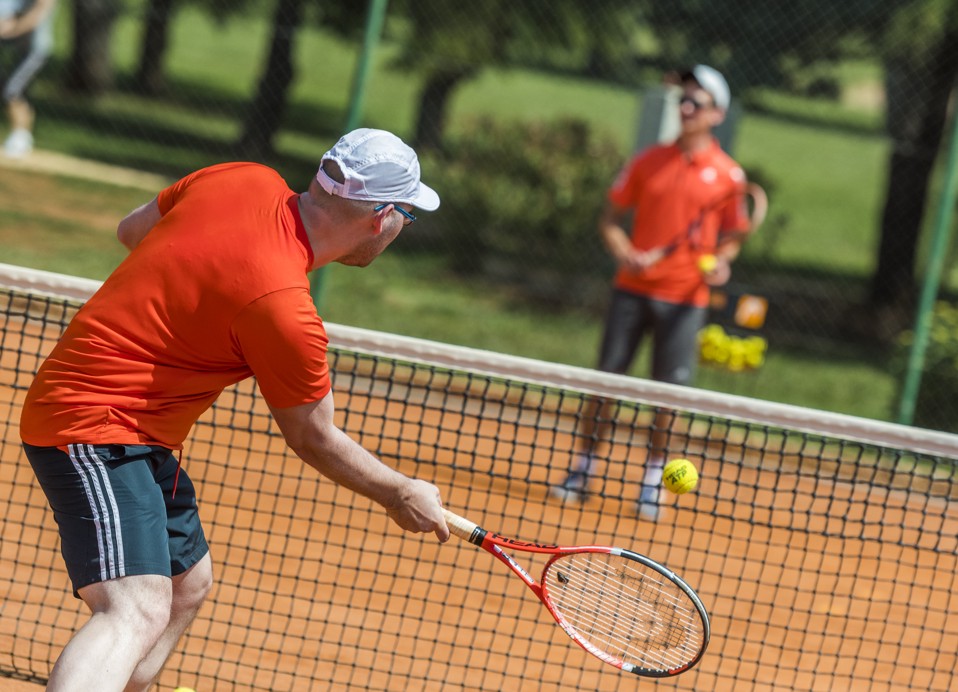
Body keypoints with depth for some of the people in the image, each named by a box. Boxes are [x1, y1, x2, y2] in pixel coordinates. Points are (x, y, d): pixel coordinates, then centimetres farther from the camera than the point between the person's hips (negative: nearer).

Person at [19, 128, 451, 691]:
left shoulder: (247, 180, -2)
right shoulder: (283, 309, -25)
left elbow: (133, 230, 16)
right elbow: (313, 438, -9)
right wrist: (401, 495, 5)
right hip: (97, 426, -11)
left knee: (188, 584, 24)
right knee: (139, 611, -29)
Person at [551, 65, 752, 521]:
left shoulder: (728, 175, 1)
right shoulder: (648, 162, 5)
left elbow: (731, 237, 9)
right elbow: (610, 219, 9)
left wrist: (720, 262, -12)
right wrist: (627, 256, -10)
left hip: (684, 299, -1)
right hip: (633, 289, 2)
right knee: (606, 378, 2)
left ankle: (652, 482, 14)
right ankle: (581, 471, 13)